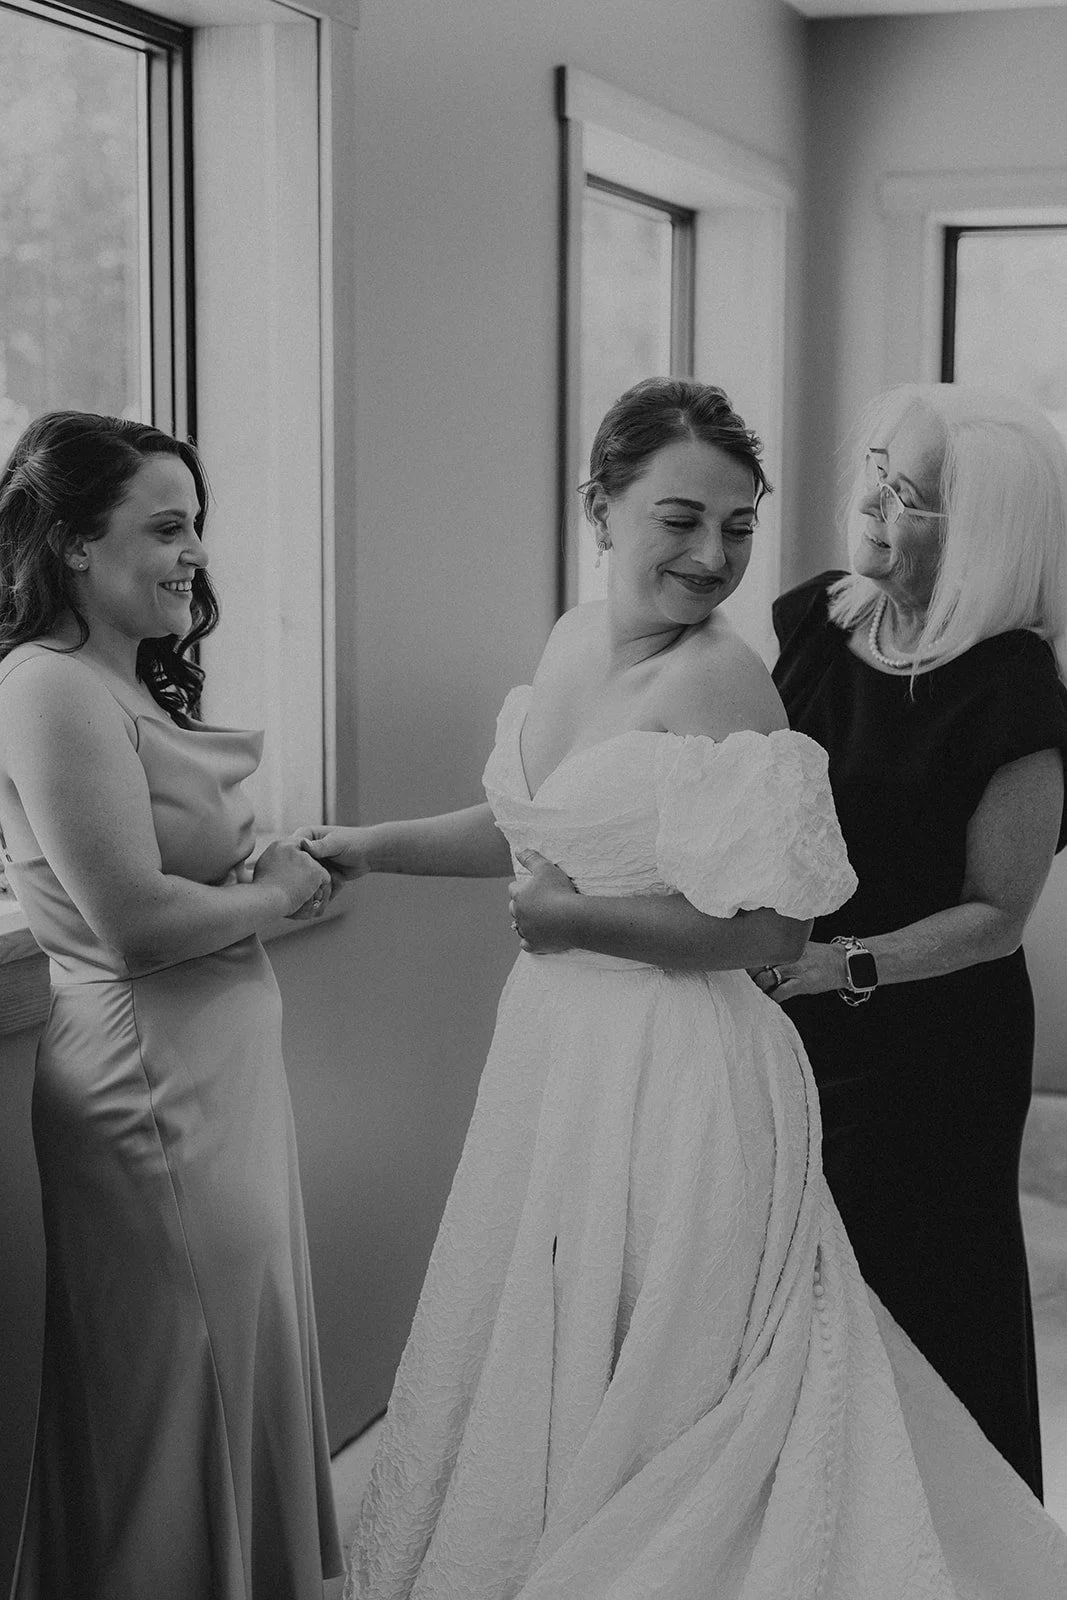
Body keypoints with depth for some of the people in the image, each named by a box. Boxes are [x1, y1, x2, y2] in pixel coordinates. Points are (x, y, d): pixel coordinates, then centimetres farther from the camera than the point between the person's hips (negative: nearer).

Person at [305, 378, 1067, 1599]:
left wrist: (572, 918, -16)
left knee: (634, 1390, 6)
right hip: (556, 1043, 8)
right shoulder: (575, 640, 4)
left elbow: (772, 930, -21)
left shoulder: (721, 684, -19)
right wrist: (370, 847, 21)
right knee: (529, 1356, 22)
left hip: (677, 1074, -8)